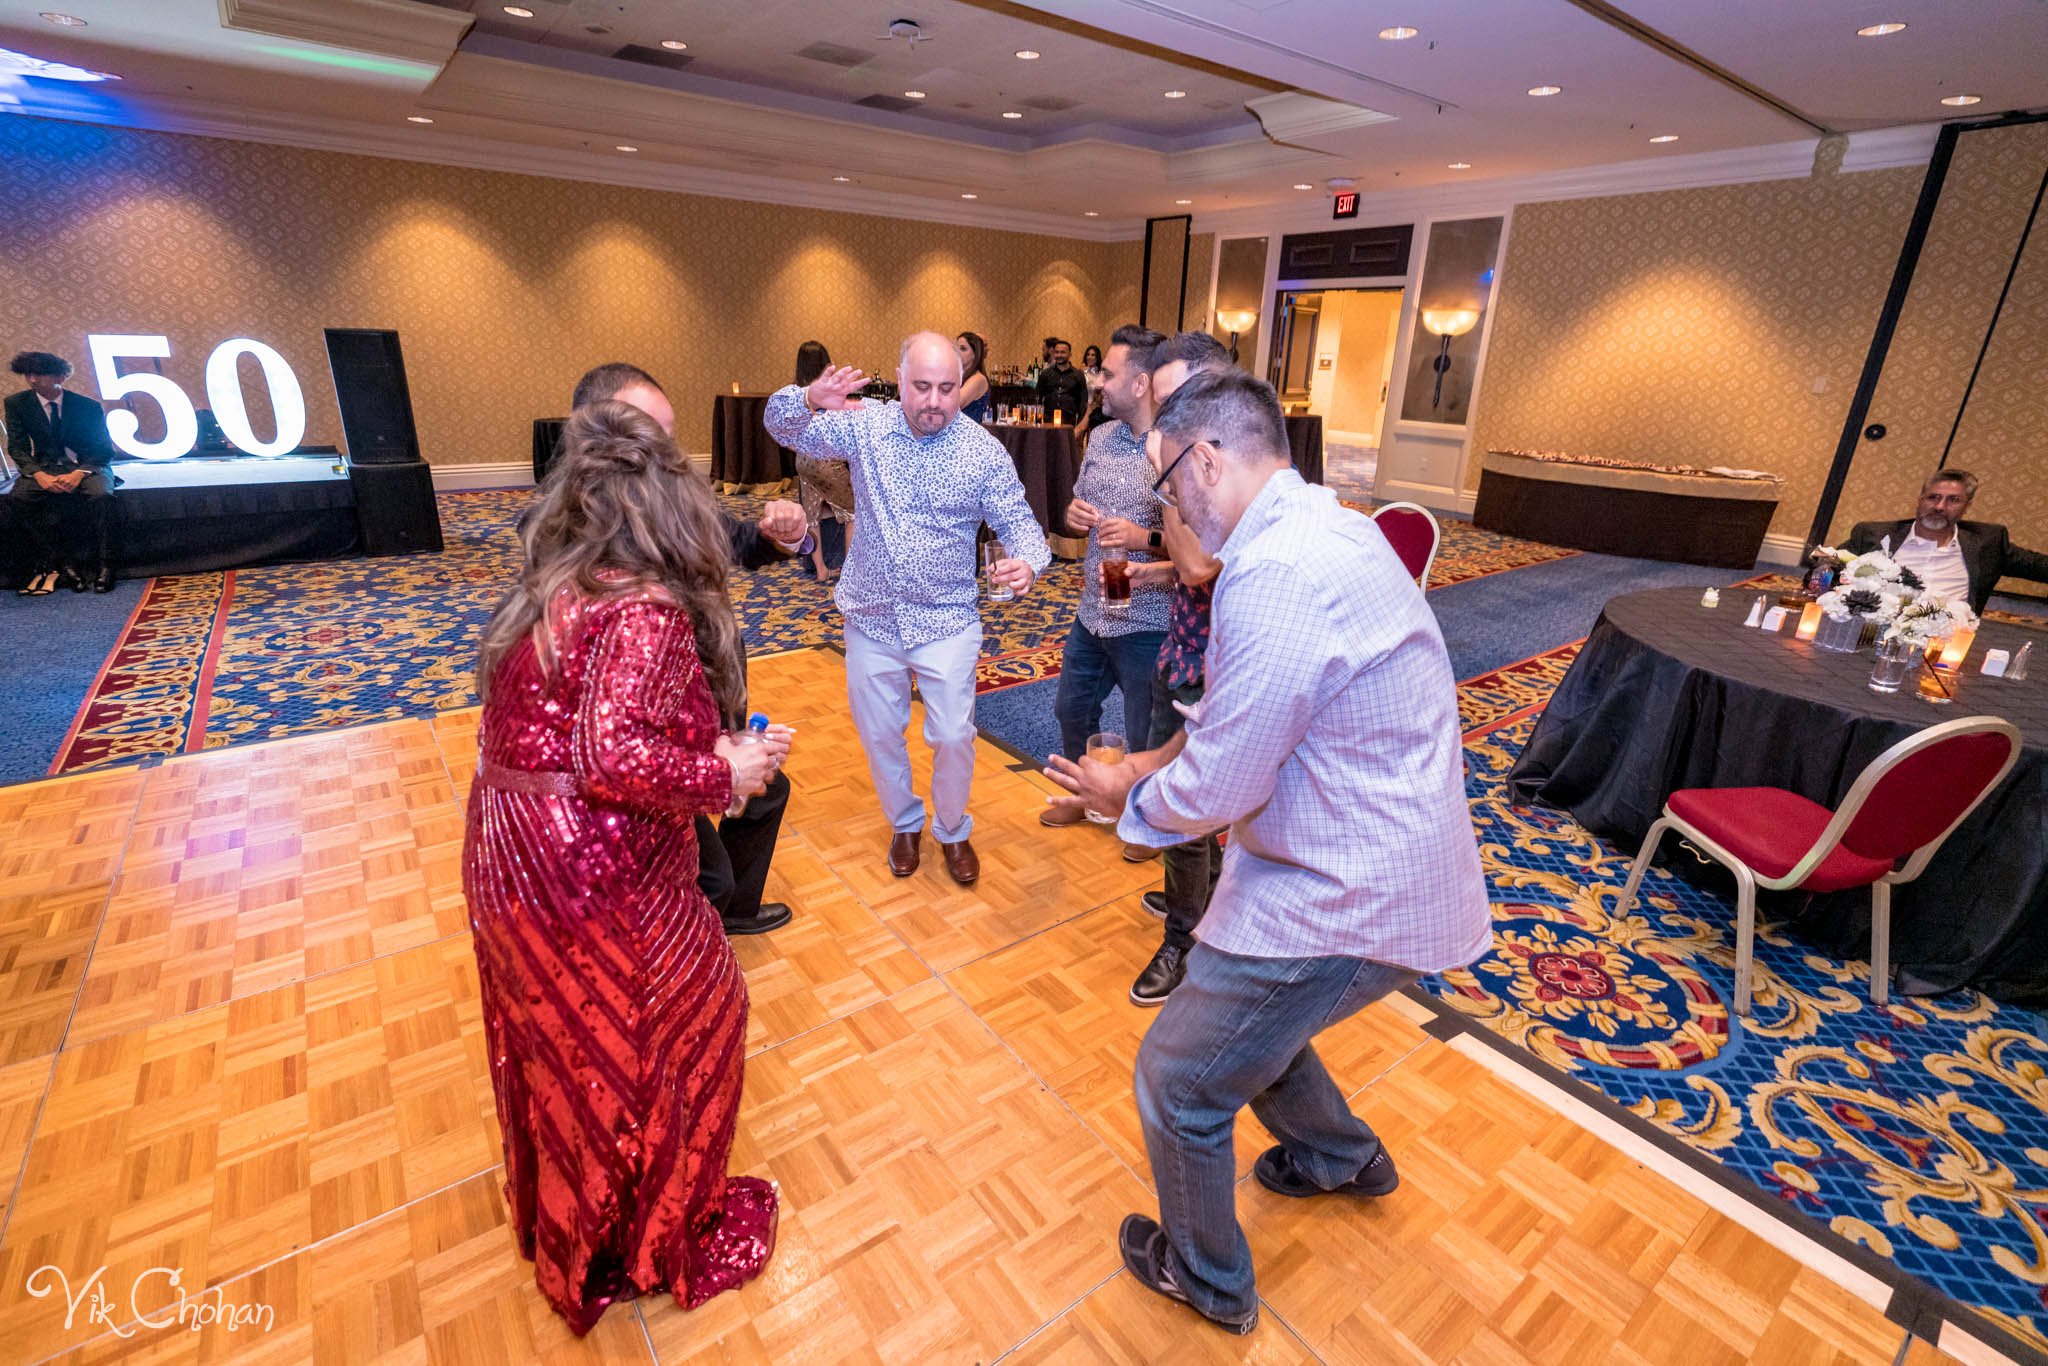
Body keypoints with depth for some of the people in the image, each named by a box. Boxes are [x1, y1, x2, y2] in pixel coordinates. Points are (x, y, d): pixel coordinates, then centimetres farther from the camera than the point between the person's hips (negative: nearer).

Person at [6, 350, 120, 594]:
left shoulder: (88, 406, -3)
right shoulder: (17, 403, 3)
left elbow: (105, 449, -5)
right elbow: (17, 447, 1)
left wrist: (79, 473, -24)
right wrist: (39, 474, -21)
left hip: (87, 465, -2)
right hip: (45, 467, 2)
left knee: (101, 495, -36)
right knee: (19, 497, -29)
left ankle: (103, 566, -28)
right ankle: (67, 563, -24)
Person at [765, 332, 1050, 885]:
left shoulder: (983, 450, -8)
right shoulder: (864, 425, -4)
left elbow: (1018, 523, -6)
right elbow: (781, 424, -3)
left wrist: (1027, 563, -30)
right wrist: (810, 400, -27)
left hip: (946, 622, -2)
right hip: (871, 617, 2)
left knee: (953, 736, 2)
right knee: (879, 734, 15)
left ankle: (952, 830, 30)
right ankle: (904, 823, 40)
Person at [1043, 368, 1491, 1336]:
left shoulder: (1277, 576, -29)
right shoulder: (1322, 527, 6)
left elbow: (1215, 791, -22)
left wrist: (1130, 798, -3)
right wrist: (1157, 764, 11)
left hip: (1347, 901, -9)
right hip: (1371, 866, 10)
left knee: (1180, 1081, 9)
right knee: (1243, 1004, 30)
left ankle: (1206, 1277, 37)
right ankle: (1340, 1155, 55)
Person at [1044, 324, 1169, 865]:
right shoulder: (1100, 438, 6)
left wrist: (1146, 539, -27)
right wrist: (1074, 514, -4)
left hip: (1146, 623, -7)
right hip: (1092, 612, 8)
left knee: (1145, 737, 9)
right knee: (1072, 709, 22)